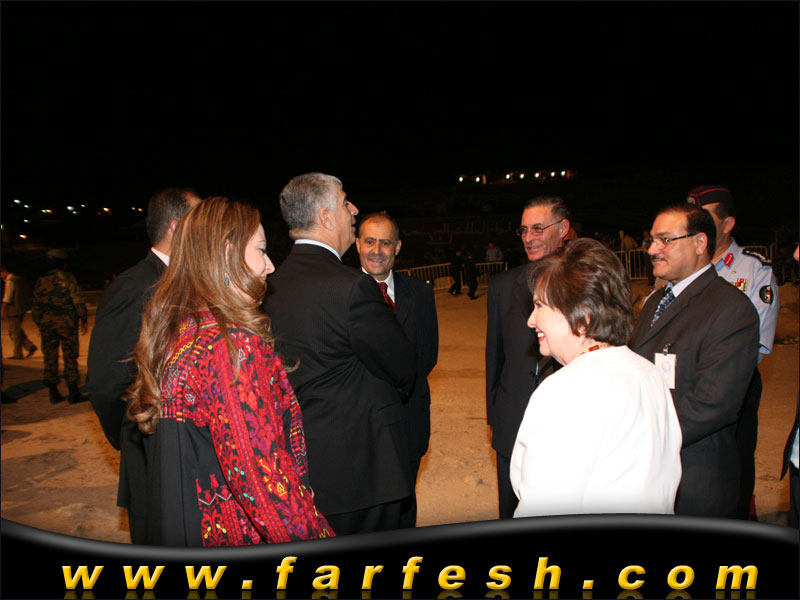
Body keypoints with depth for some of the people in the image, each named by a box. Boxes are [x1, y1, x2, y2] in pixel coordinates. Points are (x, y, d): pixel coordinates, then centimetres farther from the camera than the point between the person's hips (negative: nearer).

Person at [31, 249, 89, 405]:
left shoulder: (41, 281, 6)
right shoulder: (68, 278, -5)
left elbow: (35, 306, 9)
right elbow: (78, 301, -8)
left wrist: (40, 324, 18)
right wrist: (84, 320, 1)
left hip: (46, 324, 4)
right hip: (67, 323, -4)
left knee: (50, 359, 9)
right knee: (70, 358, 1)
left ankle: (53, 393, 12)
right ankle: (73, 393, 3)